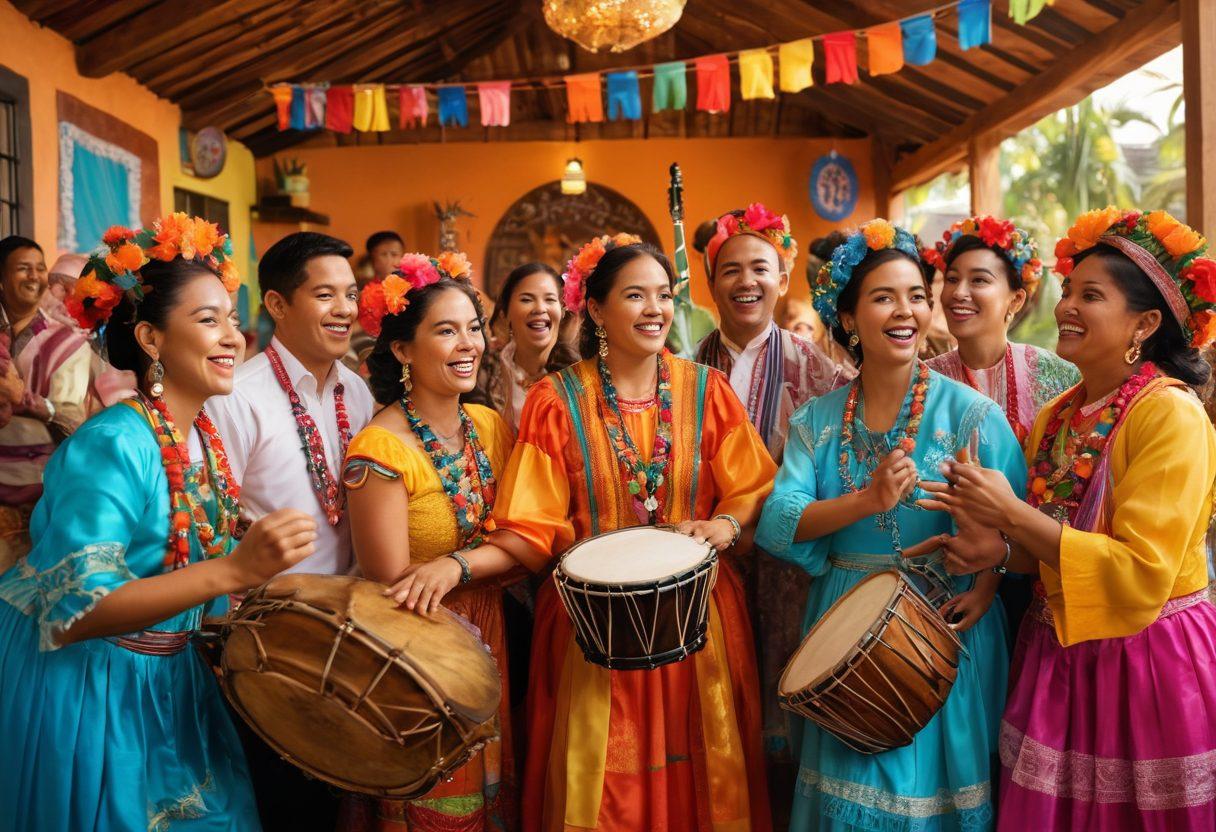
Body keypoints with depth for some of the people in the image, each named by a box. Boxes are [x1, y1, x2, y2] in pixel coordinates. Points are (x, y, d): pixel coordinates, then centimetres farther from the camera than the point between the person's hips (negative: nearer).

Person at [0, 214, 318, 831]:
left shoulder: (205, 436, -1)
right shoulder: (113, 445, -23)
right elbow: (76, 610, -30)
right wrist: (233, 570, -37)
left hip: (169, 681, 7)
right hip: (84, 686, -7)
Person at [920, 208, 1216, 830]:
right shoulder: (1056, 418, 5)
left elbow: (1140, 571, -21)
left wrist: (1011, 514, -20)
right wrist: (1001, 553, -6)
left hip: (1147, 662, -6)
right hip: (1059, 656, 6)